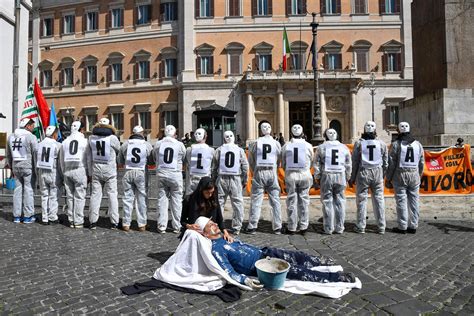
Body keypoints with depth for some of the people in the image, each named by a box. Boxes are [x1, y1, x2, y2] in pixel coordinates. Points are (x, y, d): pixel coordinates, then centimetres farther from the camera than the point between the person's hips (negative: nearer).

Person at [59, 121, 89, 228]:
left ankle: (71, 221, 15)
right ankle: (78, 221, -1)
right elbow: (88, 158, -4)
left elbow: (61, 160, 15)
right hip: (80, 171, -5)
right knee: (79, 197, -2)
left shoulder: (65, 142, 11)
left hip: (67, 171, 5)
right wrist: (89, 173, 2)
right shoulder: (84, 141, -3)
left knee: (70, 197, 10)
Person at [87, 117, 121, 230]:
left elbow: (89, 158, 7)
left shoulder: (91, 138, 3)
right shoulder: (112, 138, -10)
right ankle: (114, 222, 5)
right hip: (110, 170, -3)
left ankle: (93, 221, 12)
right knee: (112, 195, 3)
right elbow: (118, 149, 6)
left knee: (95, 195, 8)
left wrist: (90, 172, 13)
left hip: (96, 170, 3)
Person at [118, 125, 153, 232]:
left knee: (128, 198, 9)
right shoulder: (147, 145, -3)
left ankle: (126, 224, 13)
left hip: (128, 172, 2)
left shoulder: (125, 144, 2)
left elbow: (120, 161, 10)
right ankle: (142, 224, 11)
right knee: (142, 198, 7)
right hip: (141, 173, -1)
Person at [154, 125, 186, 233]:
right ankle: (176, 226, 11)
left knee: (162, 199, 9)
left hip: (161, 174, 2)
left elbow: (154, 159, 8)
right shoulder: (180, 145, -5)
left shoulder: (157, 144, -1)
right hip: (175, 174, -1)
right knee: (176, 200, 6)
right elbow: (184, 158, 5)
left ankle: (161, 226, 12)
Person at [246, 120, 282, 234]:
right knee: (275, 200, 8)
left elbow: (250, 161, 3)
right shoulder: (276, 143, 1)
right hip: (272, 173, 1)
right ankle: (277, 227, 12)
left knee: (256, 200, 4)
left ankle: (252, 227, 6)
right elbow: (279, 161, 7)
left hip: (259, 173, -1)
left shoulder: (255, 143, -2)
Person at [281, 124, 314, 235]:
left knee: (292, 201, 6)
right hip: (305, 174, 0)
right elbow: (311, 161, 9)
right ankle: (303, 227, 12)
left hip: (290, 175, 0)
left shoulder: (286, 146, -1)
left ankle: (292, 228, 10)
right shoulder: (308, 145, -1)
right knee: (304, 201, 8)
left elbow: (283, 164, 5)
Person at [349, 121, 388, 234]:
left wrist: (352, 178, 4)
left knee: (362, 199, 3)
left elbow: (354, 162, -2)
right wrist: (383, 176, 20)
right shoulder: (382, 144, 6)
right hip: (377, 173, 2)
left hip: (363, 174, -2)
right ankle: (381, 227, 12)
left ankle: (361, 227, 6)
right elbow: (385, 162, 9)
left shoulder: (359, 143, -2)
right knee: (379, 200, 7)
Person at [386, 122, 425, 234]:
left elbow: (391, 163, -6)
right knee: (414, 201, 9)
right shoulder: (418, 144, 9)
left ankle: (402, 227, 3)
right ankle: (413, 226, 14)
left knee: (401, 201, 0)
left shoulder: (396, 144, -5)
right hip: (414, 175, 4)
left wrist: (388, 179, 0)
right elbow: (421, 163, 12)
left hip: (400, 175, -4)